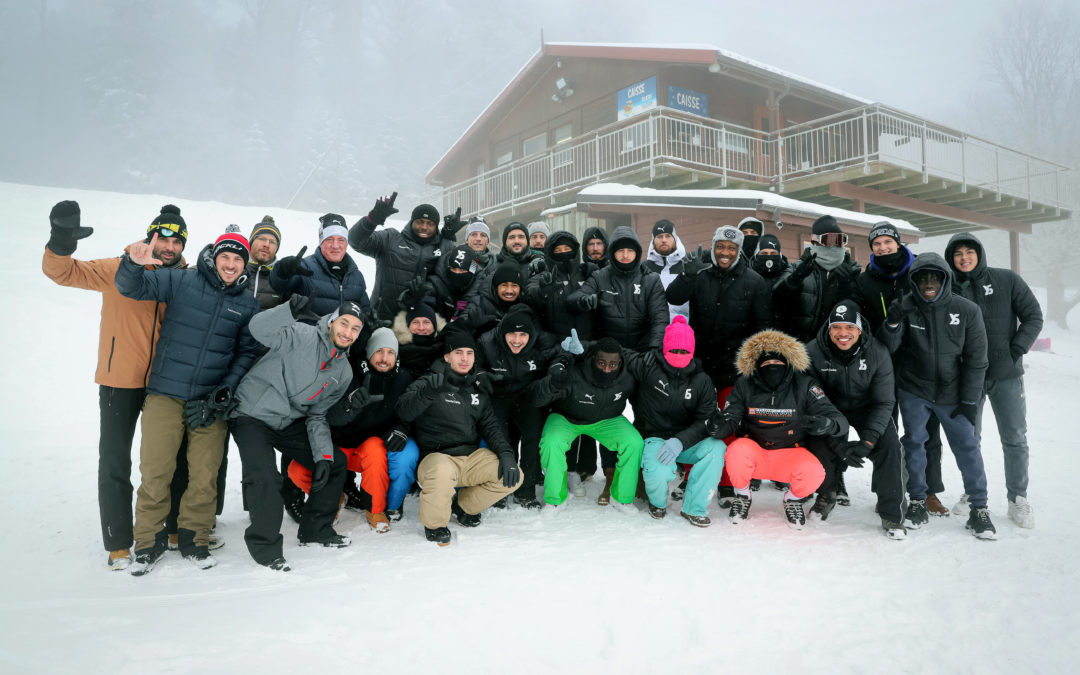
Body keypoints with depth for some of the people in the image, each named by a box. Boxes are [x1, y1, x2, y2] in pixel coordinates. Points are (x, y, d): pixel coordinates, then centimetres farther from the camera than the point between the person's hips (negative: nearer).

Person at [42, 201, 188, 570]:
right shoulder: (118, 270, -7)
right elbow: (63, 272, -14)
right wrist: (61, 241, -32)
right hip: (119, 384, -2)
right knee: (114, 463, 3)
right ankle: (118, 543, 16)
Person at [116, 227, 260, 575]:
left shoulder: (248, 304, 6)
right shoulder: (180, 281, 1)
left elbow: (248, 352, 8)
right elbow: (131, 287, -3)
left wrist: (226, 390, -3)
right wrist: (134, 262, -25)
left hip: (212, 399, 2)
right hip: (166, 393, -1)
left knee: (205, 475, 3)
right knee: (155, 470, -3)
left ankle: (193, 538, 21)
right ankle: (149, 540, 15)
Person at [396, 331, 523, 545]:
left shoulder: (477, 390, 16)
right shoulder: (430, 383, -3)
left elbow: (491, 426, 13)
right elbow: (404, 411, -19)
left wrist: (506, 454, -5)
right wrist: (427, 393, -39)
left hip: (472, 456, 6)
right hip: (436, 456, -6)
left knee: (512, 476, -11)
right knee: (443, 471, -39)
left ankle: (463, 505, 14)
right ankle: (434, 523, -7)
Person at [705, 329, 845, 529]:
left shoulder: (804, 385, -8)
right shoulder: (745, 386, -6)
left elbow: (839, 421, -12)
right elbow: (729, 420, -11)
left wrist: (826, 423, -37)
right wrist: (717, 427, -36)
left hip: (790, 454, 0)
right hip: (754, 451, 0)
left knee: (813, 472, -31)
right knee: (737, 449, -34)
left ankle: (794, 499, 7)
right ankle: (742, 495, 0)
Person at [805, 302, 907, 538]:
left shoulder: (878, 353, -20)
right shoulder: (813, 353, -21)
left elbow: (884, 402, -15)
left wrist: (868, 440, -28)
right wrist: (838, 443, -27)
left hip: (867, 409, 1)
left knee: (889, 446, -22)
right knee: (819, 448, -21)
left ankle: (892, 514, -6)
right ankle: (826, 495, 13)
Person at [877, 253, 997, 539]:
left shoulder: (967, 310, -8)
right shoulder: (905, 307, -8)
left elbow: (975, 360, -3)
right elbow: (888, 347, -11)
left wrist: (970, 401, -4)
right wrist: (892, 323, -30)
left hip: (953, 394, 0)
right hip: (913, 390, 0)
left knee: (967, 446, 2)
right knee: (914, 442, 5)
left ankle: (979, 508, 15)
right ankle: (917, 502, 20)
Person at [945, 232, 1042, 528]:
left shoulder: (1007, 280, -2)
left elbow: (1033, 317, 0)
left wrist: (1016, 350, -11)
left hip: (1006, 374, -1)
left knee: (1015, 439, 2)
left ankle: (1018, 499, 15)